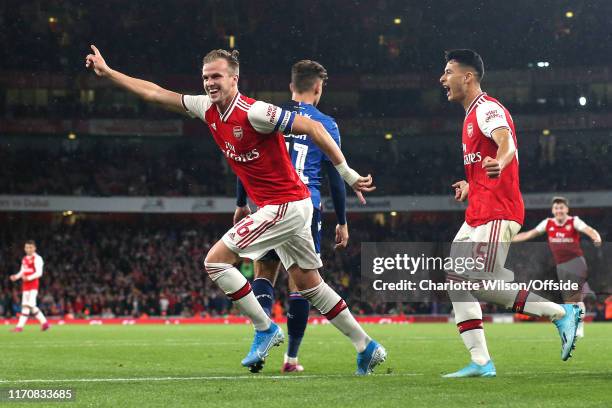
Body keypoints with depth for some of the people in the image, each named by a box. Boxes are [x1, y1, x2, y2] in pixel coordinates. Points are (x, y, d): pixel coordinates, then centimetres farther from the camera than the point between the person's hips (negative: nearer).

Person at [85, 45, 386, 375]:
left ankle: (265, 328, 0)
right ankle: (367, 347, 20)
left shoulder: (254, 112, -20)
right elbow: (154, 93, 12)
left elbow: (313, 128, -19)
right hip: (292, 206, 9)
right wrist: (107, 72, 12)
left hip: (285, 205, -9)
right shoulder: (207, 109, 4)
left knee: (216, 260, -10)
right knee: (308, 283, 13)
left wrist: (347, 174, -20)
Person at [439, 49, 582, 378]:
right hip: (478, 214, 10)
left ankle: (561, 313, -7)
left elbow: (506, 144, -31)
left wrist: (499, 162, -50)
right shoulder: (472, 115, 21)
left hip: (497, 213, -10)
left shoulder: (487, 109, -10)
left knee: (482, 282, -18)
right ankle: (481, 362, 1)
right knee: (455, 279, 2)